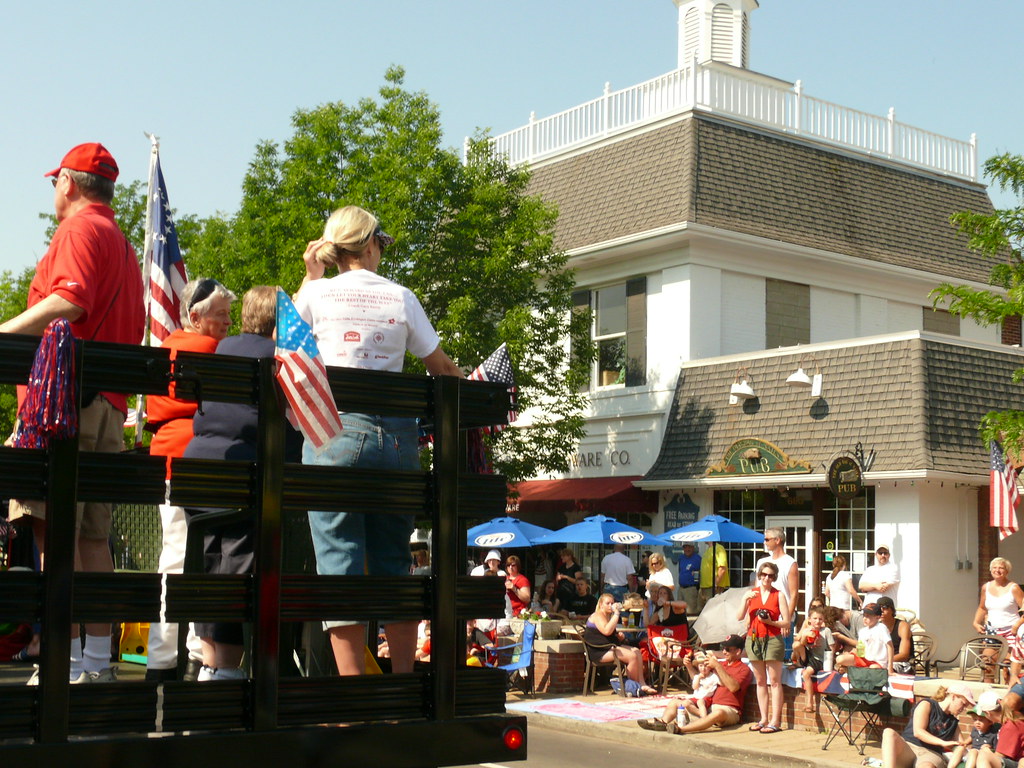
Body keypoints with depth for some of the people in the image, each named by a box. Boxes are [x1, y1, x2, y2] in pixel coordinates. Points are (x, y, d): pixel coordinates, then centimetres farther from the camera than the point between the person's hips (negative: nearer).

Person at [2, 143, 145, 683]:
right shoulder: (124, 245, 26)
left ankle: (65, 659, -15)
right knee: (92, 536, 8)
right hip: (110, 403, 9)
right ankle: (98, 660, 8)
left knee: (56, 528, -11)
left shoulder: (80, 228, -1)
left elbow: (70, 299, -18)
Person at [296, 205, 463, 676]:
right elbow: (441, 367, 15)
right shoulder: (400, 297, 8)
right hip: (395, 434, 2)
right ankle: (403, 681, 12)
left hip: (335, 429, -2)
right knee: (394, 562, 10)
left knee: (339, 559, -1)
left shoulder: (318, 293, 3)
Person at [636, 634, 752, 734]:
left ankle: (680, 729, -59)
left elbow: (733, 687, -18)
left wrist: (717, 666, -18)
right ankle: (662, 722, -31)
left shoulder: (744, 669, 2)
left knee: (718, 713, -42)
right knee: (674, 703, 1)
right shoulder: (721, 663, 24)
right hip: (708, 707, 8)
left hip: (729, 710, -8)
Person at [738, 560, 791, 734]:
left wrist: (771, 622, -17)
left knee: (774, 681, -5)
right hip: (754, 639, 4)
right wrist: (745, 599, -14)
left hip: (772, 639, -4)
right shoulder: (752, 593, 8)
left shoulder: (779, 595, 1)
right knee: (760, 681, 8)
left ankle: (775, 721, -6)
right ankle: (764, 719, 13)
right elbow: (740, 617, -2)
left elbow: (786, 623, -2)